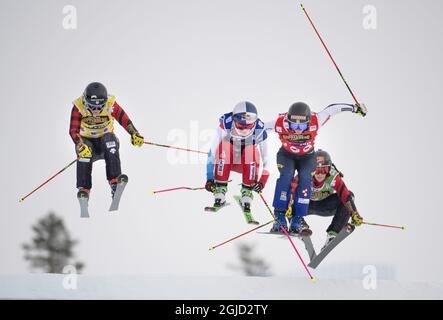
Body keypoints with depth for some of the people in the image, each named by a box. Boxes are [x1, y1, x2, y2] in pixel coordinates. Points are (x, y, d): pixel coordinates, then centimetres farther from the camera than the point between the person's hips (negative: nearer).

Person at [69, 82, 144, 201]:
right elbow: (73, 130, -23)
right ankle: (84, 189, -33)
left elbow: (125, 120, -18)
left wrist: (134, 134, -36)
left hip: (105, 139, 1)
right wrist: (80, 145, -42)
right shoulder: (79, 107, -18)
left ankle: (115, 180, -39)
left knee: (110, 139, -34)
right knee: (85, 153, -35)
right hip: (87, 141, -1)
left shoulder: (110, 104, -16)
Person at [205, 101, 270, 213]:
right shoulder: (225, 127, -28)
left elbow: (265, 159, -15)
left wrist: (263, 180, -28)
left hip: (247, 165, 1)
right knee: (224, 145, -32)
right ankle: (220, 191, -26)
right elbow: (212, 153, -25)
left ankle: (247, 193, -19)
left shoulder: (259, 131, -23)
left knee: (252, 150, -31)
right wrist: (209, 178, -29)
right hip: (227, 162, -1)